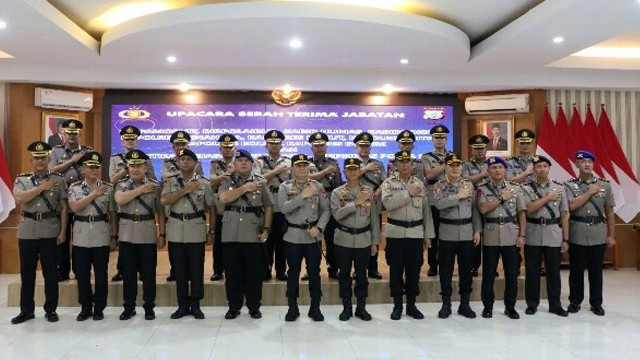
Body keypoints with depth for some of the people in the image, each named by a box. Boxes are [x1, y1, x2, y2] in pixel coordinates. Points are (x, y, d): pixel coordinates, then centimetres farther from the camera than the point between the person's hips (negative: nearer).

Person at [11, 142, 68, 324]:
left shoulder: (58, 180, 3)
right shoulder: (21, 179, 6)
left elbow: (64, 207, 2)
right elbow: (18, 199, -13)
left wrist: (63, 231, -3)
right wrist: (41, 187, -13)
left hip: (50, 232, -1)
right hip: (27, 232, 1)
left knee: (50, 272, 5)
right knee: (26, 272, 9)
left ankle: (51, 309, 17)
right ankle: (26, 310, 22)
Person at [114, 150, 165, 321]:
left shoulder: (155, 186, 2)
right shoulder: (121, 184, 5)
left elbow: (160, 212, 4)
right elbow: (120, 200, -17)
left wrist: (162, 234, 0)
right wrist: (141, 189, -15)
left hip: (148, 236, -1)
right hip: (127, 236, 1)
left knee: (148, 273, 5)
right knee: (128, 273, 9)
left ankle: (149, 307, 18)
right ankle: (129, 306, 22)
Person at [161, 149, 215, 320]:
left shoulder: (204, 183, 3)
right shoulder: (171, 181, 5)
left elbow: (211, 209, 5)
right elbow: (164, 200, -11)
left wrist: (212, 232, 1)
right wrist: (185, 190, -14)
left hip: (197, 231, -1)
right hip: (176, 231, 1)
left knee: (197, 269, 4)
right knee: (179, 270, 8)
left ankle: (195, 305, 16)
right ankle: (182, 305, 19)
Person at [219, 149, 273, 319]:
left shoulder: (261, 182, 8)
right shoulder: (227, 181, 8)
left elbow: (268, 207, 7)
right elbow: (224, 198, -12)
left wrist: (266, 228, -2)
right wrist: (244, 188, -11)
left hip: (254, 236, 0)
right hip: (231, 235, 1)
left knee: (255, 273, 5)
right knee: (233, 273, 8)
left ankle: (254, 306, 19)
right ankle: (234, 306, 22)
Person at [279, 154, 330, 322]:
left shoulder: (318, 186, 4)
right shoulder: (285, 187, 1)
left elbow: (326, 209, 3)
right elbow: (283, 208, -14)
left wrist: (319, 227, -10)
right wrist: (302, 196, -20)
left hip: (314, 237, 1)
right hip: (292, 236, -1)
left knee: (314, 272, 8)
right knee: (293, 273, 8)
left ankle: (315, 307, 20)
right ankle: (292, 307, 21)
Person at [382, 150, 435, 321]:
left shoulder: (420, 184, 8)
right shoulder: (389, 183, 1)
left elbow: (426, 210, 8)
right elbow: (388, 203, -18)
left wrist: (428, 235, 5)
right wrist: (408, 193, -16)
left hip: (416, 233, 2)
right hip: (395, 233, -2)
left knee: (414, 270, 8)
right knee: (396, 269, 5)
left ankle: (411, 305, 21)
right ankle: (397, 305, 17)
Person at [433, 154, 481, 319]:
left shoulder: (469, 184, 7)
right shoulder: (439, 185, -2)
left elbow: (475, 209, 8)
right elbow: (439, 204, -21)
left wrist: (477, 230, 3)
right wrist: (458, 196, -18)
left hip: (467, 232, 3)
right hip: (447, 233, -3)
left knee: (466, 269, 9)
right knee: (446, 269, 5)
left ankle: (465, 304, 21)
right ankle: (446, 304, 17)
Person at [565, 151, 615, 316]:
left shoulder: (604, 184, 5)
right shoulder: (569, 185, 0)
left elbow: (609, 212, 7)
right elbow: (572, 205, -17)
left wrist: (611, 235, 5)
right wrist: (590, 191, -12)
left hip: (598, 235, 2)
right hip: (577, 235, -1)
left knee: (596, 271, 9)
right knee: (576, 270, 8)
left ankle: (596, 303, 21)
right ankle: (575, 301, 19)